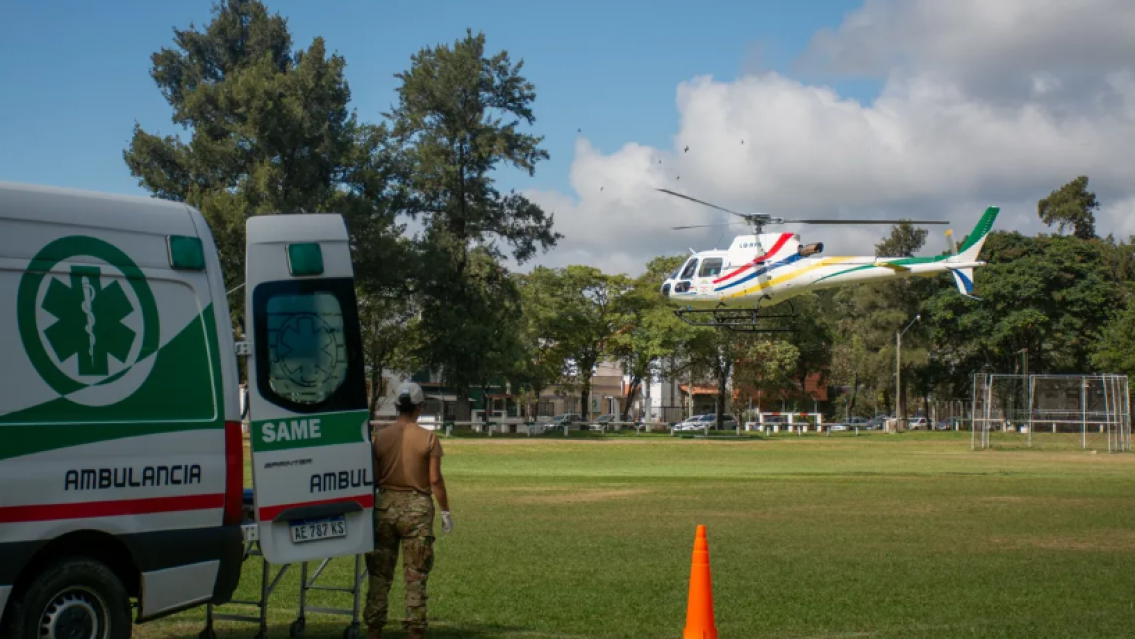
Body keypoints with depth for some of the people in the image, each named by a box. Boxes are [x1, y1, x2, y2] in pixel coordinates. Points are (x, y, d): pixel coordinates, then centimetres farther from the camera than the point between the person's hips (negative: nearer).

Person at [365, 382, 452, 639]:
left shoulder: (381, 437, 1)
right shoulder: (428, 438, -6)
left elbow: (374, 478, 3)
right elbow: (435, 480, -8)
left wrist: (371, 509, 15)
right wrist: (445, 511, 2)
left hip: (385, 505, 2)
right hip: (417, 507, -2)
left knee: (380, 572, 10)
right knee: (415, 574, 3)